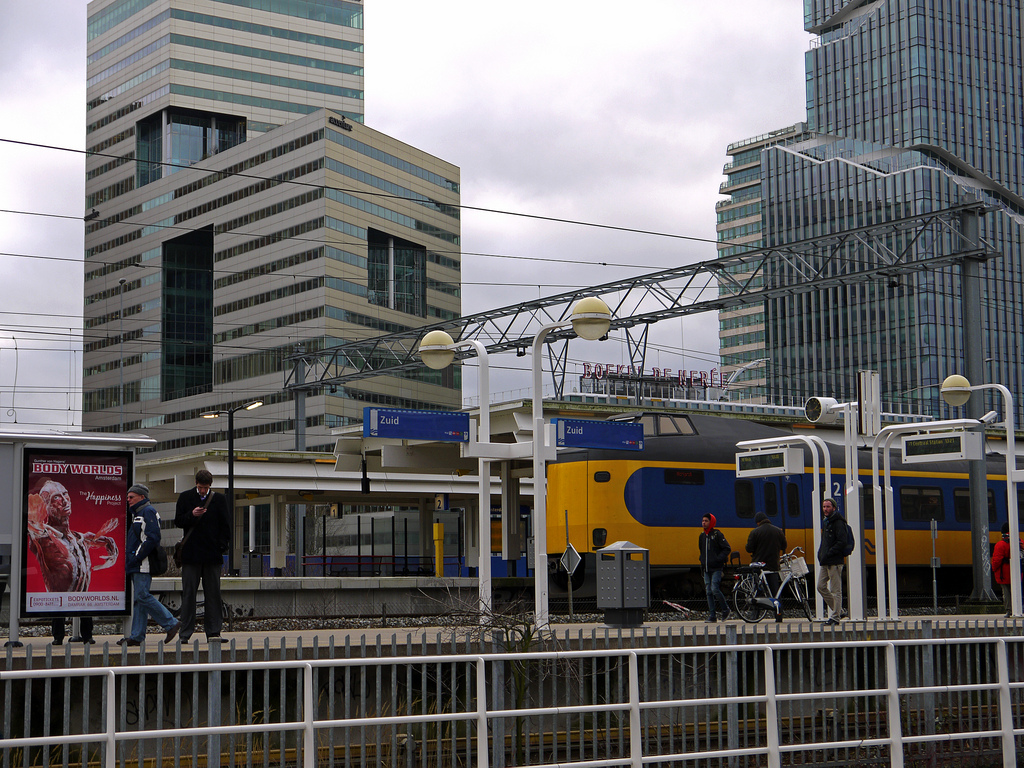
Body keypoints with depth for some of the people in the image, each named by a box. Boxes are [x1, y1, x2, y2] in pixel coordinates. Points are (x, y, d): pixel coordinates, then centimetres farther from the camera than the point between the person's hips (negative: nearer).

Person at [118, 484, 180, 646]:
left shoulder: (148, 511, -9)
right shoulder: (136, 513, 22)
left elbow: (153, 538, -19)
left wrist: (138, 557, -19)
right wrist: (130, 559, 13)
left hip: (144, 564, -10)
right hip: (137, 565, 10)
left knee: (142, 596, -14)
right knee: (139, 598, 7)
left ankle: (171, 623, -8)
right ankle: (136, 636, 7)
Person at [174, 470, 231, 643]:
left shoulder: (219, 499, 7)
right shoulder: (185, 498, 6)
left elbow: (225, 525, 8)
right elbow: (178, 521, 5)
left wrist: (222, 545, -3)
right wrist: (192, 515, -14)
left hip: (212, 553, 1)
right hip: (191, 554, -1)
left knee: (213, 594, 2)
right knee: (188, 593, 0)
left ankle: (213, 632, 6)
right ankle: (185, 633, 2)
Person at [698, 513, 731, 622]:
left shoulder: (717, 534, -6)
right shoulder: (702, 536, 13)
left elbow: (727, 548, -8)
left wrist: (718, 559, -16)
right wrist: (702, 561, 14)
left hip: (716, 568, -7)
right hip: (706, 569, 7)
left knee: (715, 589, -15)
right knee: (709, 591, 3)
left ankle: (725, 609, 5)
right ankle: (712, 616, 5)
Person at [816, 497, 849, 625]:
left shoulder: (838, 523, -10)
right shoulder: (826, 523, 19)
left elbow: (841, 542, -18)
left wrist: (828, 554, -20)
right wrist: (821, 553, 10)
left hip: (834, 562, -10)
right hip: (825, 562, 10)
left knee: (835, 590, -4)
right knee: (821, 587, 9)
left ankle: (835, 617, 0)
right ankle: (839, 611, 18)